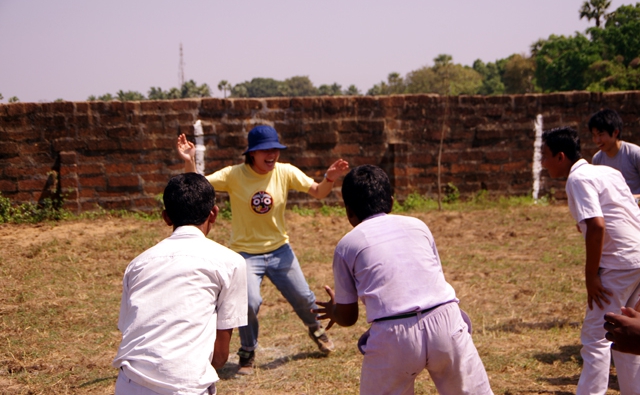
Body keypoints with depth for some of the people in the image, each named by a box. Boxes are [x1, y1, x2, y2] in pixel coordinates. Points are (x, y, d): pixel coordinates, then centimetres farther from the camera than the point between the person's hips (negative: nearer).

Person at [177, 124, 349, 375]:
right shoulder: (234, 175, -15)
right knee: (250, 302, -22)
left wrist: (330, 178, -26)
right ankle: (247, 353, 8)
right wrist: (189, 163, -37)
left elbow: (318, 192, -6)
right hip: (246, 253, -3)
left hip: (279, 250, 3)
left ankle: (316, 329, 49)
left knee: (303, 298, 12)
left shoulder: (285, 172, -9)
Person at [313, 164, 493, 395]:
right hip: (445, 323, 2)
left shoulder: (347, 245, 13)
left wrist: (332, 311, 40)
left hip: (392, 335, -2)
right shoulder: (418, 225, 20)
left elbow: (347, 317, 16)